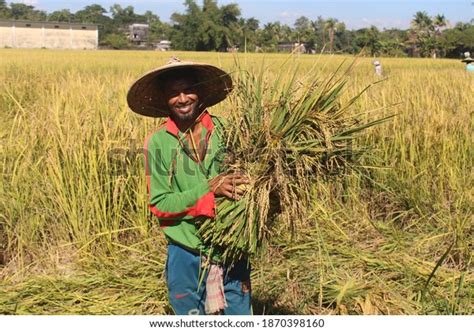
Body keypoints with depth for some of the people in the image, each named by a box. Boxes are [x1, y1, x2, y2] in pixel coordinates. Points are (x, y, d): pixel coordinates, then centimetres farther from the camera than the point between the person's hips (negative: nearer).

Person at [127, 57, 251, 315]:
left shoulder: (227, 130, -3)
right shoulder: (157, 143, -5)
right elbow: (159, 204, -9)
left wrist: (245, 186, -21)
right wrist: (208, 189, -21)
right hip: (186, 256, -1)